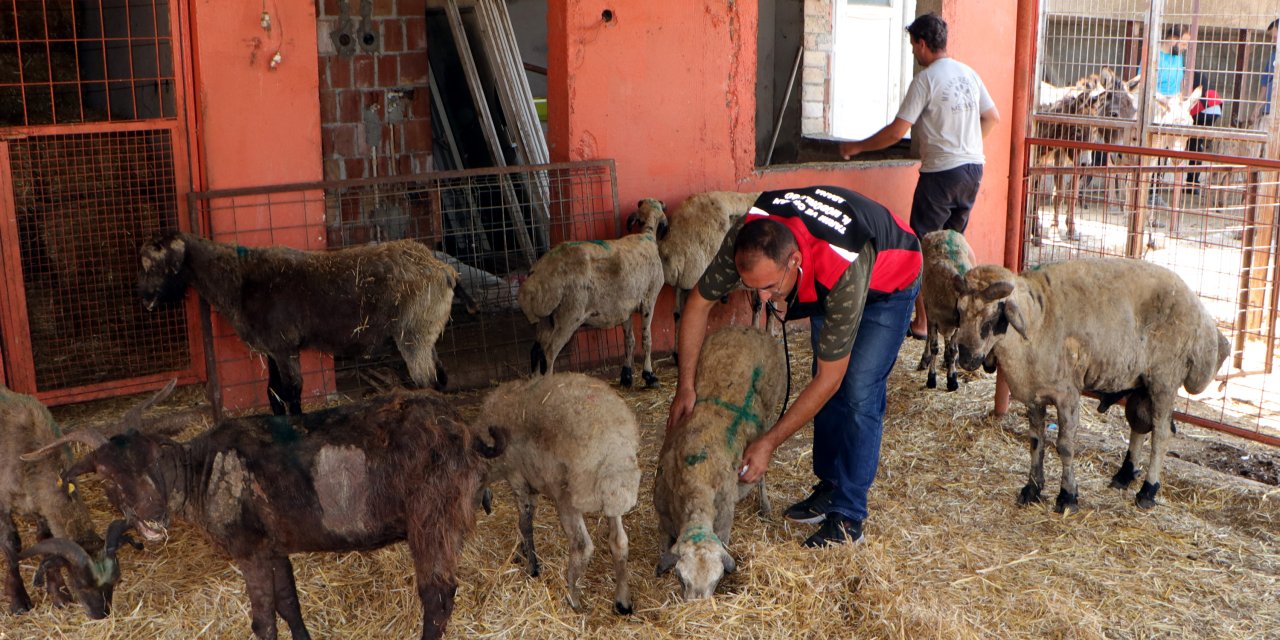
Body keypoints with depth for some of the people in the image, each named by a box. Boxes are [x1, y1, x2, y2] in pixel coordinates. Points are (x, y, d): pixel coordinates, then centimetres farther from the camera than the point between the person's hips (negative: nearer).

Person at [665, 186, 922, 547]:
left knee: (858, 391, -14)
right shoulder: (744, 240, -34)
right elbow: (698, 304, -17)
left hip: (888, 283, -5)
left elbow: (828, 380, -36)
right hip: (821, 279, 5)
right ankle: (830, 487, 16)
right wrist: (686, 386, -18)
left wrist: (769, 443, -32)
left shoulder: (843, 273, -46)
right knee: (828, 387, 3)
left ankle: (848, 516, -8)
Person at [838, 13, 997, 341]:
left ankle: (922, 322, 2)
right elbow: (992, 117, 18)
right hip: (973, 168, 7)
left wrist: (857, 147, -3)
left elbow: (897, 130, -14)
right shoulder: (969, 74, 10)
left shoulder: (926, 80, -12)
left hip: (941, 172, -7)